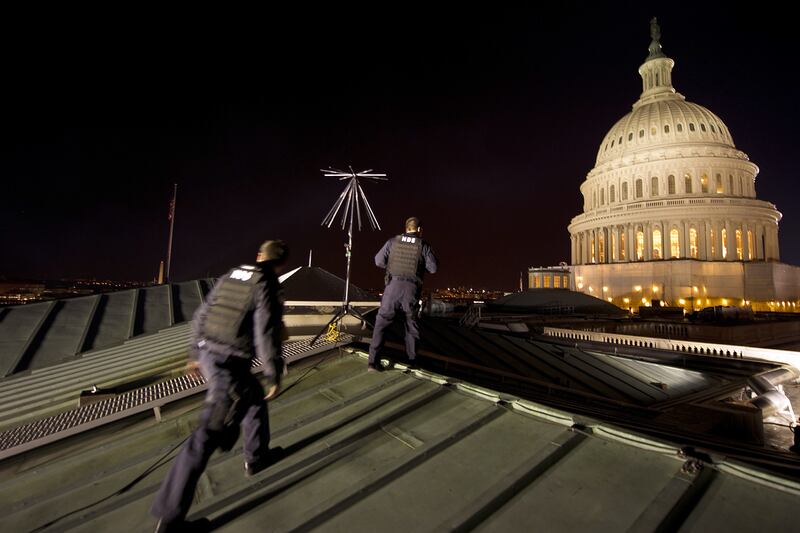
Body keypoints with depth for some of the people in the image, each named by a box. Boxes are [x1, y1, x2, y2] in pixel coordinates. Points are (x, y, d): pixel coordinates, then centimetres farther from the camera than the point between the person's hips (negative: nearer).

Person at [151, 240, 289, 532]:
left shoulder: (229, 277, 9)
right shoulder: (266, 287, -14)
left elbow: (201, 316, 15)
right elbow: (267, 335, -17)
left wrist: (196, 351, 26)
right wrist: (274, 375, -7)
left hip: (209, 355, 9)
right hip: (230, 365, -9)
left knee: (255, 398, 27)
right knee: (207, 437, -1)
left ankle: (256, 457, 44)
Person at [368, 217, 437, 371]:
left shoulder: (393, 242, 3)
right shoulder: (423, 246, 0)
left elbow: (379, 261, 5)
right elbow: (433, 268, 1)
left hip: (393, 285, 0)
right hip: (412, 289, 0)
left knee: (381, 323, 3)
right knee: (411, 325, 18)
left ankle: (373, 361, -5)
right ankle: (412, 360, 27)